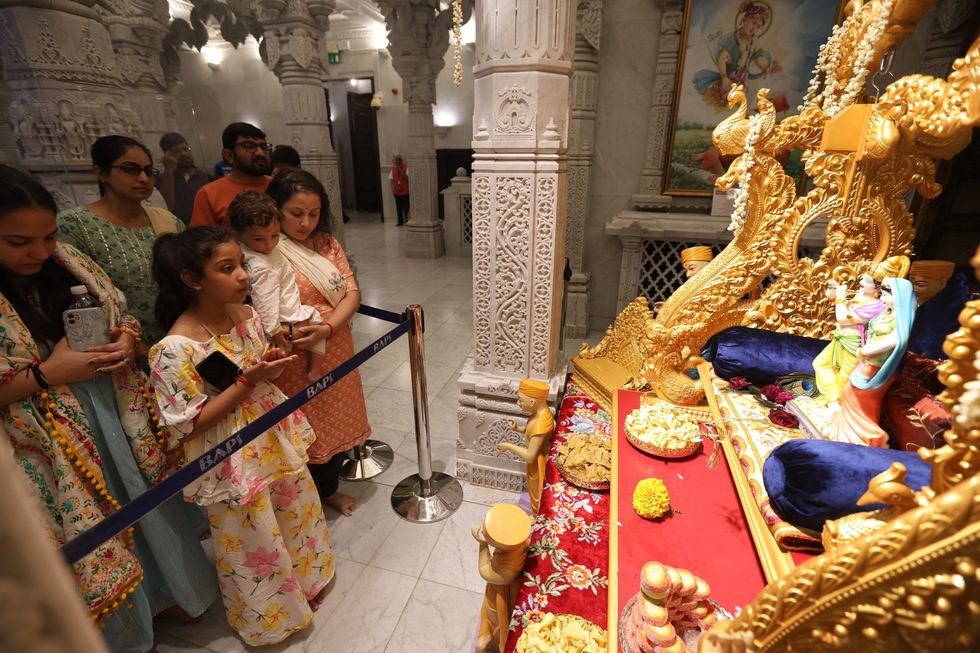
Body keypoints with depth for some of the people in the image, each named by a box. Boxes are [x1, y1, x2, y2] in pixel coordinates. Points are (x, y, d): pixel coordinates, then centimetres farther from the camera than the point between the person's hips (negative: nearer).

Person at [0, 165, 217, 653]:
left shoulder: (69, 263, -3)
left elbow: (122, 318, 8)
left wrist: (127, 339, -13)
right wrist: (45, 373, -24)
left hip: (120, 419, 4)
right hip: (48, 448, -4)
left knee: (151, 509, 21)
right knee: (93, 539, 15)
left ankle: (169, 591, 49)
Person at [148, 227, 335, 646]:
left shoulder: (246, 314, -5)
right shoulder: (176, 349, -25)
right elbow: (191, 424, -20)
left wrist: (273, 364, -7)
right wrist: (249, 381, -27)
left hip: (276, 438, 6)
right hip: (234, 462, -6)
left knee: (298, 514, 25)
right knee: (256, 542, 17)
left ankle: (305, 581, 55)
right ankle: (270, 619, 47)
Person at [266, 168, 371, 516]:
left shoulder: (328, 243, 4)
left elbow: (352, 293, -3)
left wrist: (328, 327, -20)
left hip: (337, 350, 6)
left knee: (338, 421, 20)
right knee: (308, 430, 10)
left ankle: (330, 487, 45)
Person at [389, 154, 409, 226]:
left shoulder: (406, 168, -4)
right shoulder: (393, 168, 9)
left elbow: (407, 178, -15)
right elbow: (392, 179, 9)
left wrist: (401, 171, -20)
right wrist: (395, 187, -6)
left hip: (405, 191, -4)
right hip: (397, 192, 4)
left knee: (406, 207, -2)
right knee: (398, 208, 7)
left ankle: (407, 221, 8)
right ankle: (400, 222, 14)